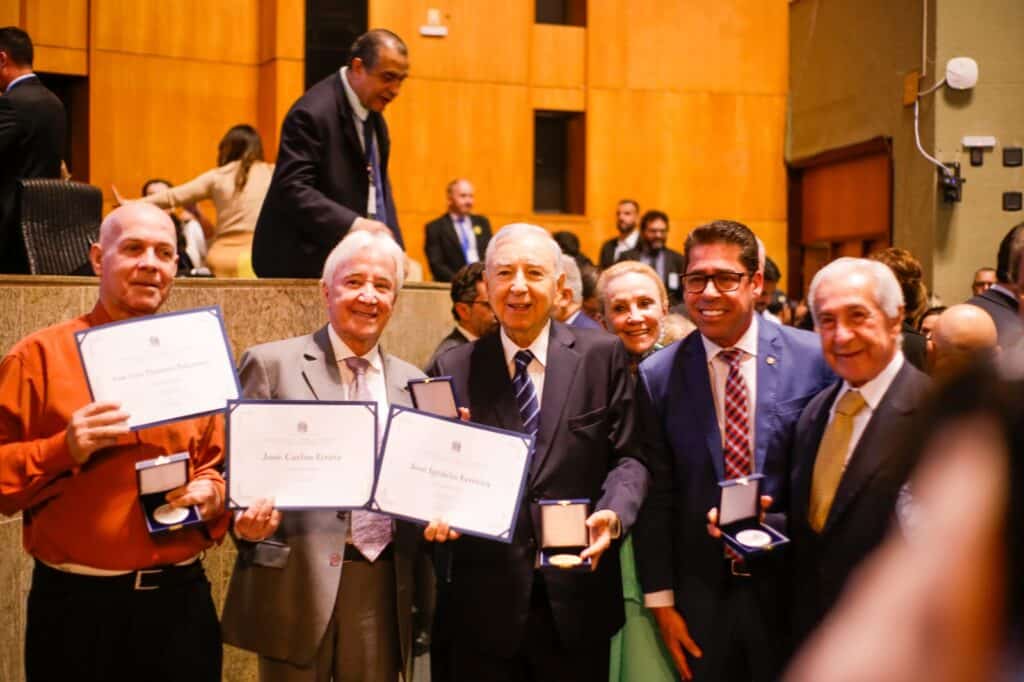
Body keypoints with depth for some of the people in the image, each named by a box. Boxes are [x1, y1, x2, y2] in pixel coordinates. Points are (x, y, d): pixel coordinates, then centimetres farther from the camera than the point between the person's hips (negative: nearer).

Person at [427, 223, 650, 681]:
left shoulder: (602, 356, 2)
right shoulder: (454, 368, 5)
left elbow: (627, 456, 0)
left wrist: (613, 513, -20)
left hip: (578, 600, 0)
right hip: (486, 603, 1)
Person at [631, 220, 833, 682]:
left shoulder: (814, 358, -6)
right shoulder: (657, 376, -2)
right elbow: (656, 499, 0)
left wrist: (772, 526, -10)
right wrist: (661, 601, -2)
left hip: (792, 590, 0)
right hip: (700, 596, 1)